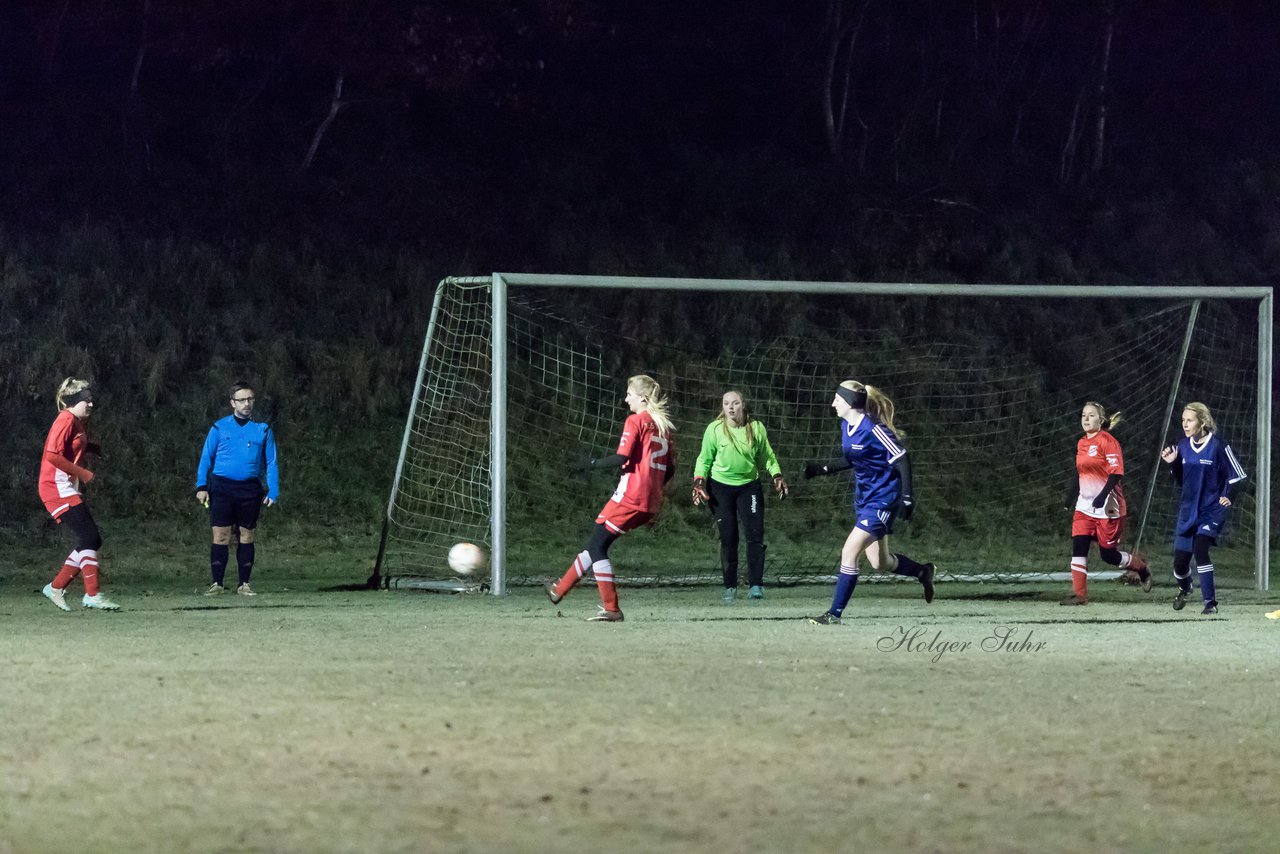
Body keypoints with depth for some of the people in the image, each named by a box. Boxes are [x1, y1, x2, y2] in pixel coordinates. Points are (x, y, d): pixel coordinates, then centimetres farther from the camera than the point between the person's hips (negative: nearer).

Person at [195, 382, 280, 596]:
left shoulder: (262, 430, 6)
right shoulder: (220, 428, 4)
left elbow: (271, 462, 7)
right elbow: (206, 457, 5)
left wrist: (273, 492, -1)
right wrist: (201, 486, -4)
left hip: (250, 490, 1)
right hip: (222, 488, -1)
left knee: (247, 536, 5)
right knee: (220, 536, -4)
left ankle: (244, 584, 11)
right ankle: (217, 583, 1)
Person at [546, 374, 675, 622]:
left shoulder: (635, 421, -7)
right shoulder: (663, 425, 16)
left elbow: (622, 458, -17)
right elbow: (670, 469, 16)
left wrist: (592, 464, -4)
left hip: (630, 498, -8)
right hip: (651, 504, 8)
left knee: (597, 545, 0)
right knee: (597, 543, 18)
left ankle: (611, 609, -4)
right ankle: (560, 589, 27)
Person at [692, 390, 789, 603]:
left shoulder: (756, 428, -1)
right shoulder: (714, 429, -4)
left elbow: (767, 456, 11)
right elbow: (705, 459, 4)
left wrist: (777, 475, -1)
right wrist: (699, 481, -8)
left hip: (749, 486, 1)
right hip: (720, 487, -1)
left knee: (755, 535, -10)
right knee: (728, 539, 0)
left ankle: (755, 585, -7)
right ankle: (730, 587, 10)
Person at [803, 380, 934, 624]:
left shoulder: (873, 429, -22)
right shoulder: (846, 425, 4)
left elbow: (900, 460, -19)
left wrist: (907, 497, -23)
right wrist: (824, 469, 8)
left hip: (883, 499, -9)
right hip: (864, 498, 9)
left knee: (849, 552, -14)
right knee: (880, 563, 16)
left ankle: (835, 613, -11)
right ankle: (923, 572, 41)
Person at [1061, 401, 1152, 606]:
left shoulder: (1107, 441, -11)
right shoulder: (1081, 443, 12)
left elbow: (1117, 472, -18)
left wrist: (1102, 495, -27)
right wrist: (1073, 496, 19)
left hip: (1107, 507, -7)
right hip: (1085, 506, 7)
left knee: (1108, 554, -1)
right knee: (1078, 547, -8)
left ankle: (1140, 566, 27)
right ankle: (1079, 594, -6)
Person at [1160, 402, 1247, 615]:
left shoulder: (1218, 446, -13)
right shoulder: (1183, 446, 3)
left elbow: (1237, 475, -6)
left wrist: (1229, 497, -20)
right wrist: (1172, 464, -5)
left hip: (1212, 510, -5)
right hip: (1188, 510, 6)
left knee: (1200, 549, -26)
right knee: (1180, 561, 7)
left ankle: (1210, 602, -18)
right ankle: (1184, 589, 42)